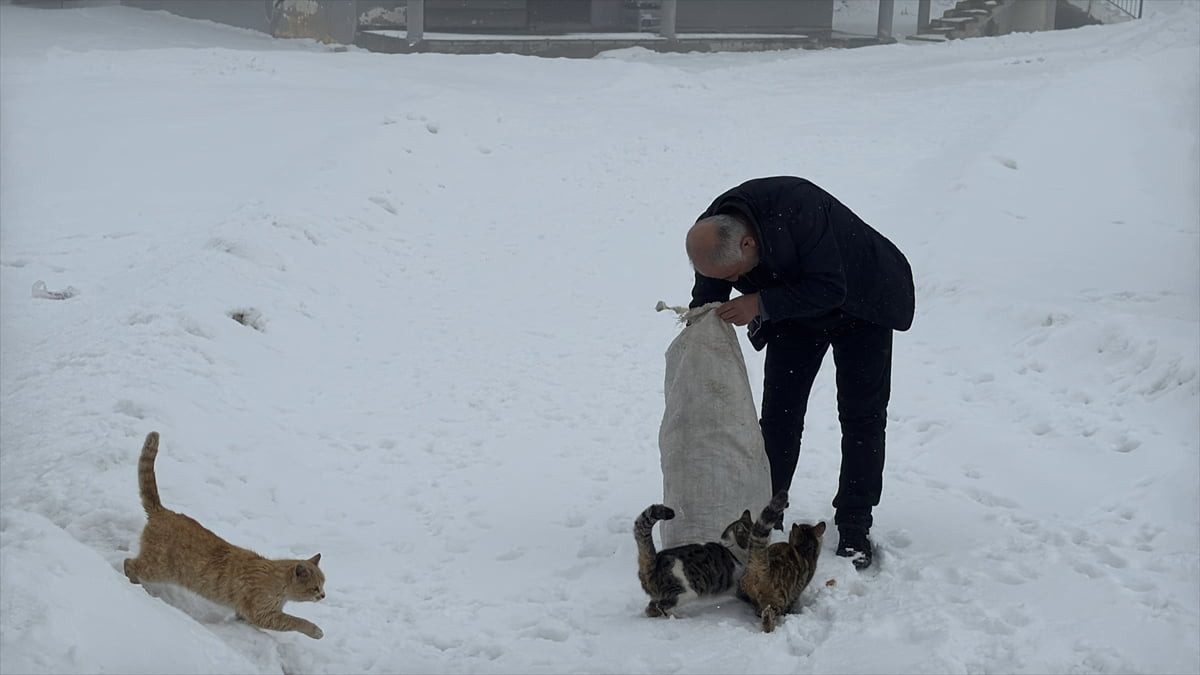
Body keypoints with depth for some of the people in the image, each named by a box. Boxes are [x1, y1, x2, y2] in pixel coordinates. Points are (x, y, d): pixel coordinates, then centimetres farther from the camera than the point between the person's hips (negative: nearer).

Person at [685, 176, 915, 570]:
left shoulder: (799, 212, -41)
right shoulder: (713, 240, -22)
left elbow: (830, 289, -37)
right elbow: (706, 302, -7)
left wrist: (761, 304, -40)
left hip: (860, 303, -5)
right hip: (795, 313, 5)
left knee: (862, 415, -4)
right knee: (779, 414, 1)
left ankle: (854, 527, 3)